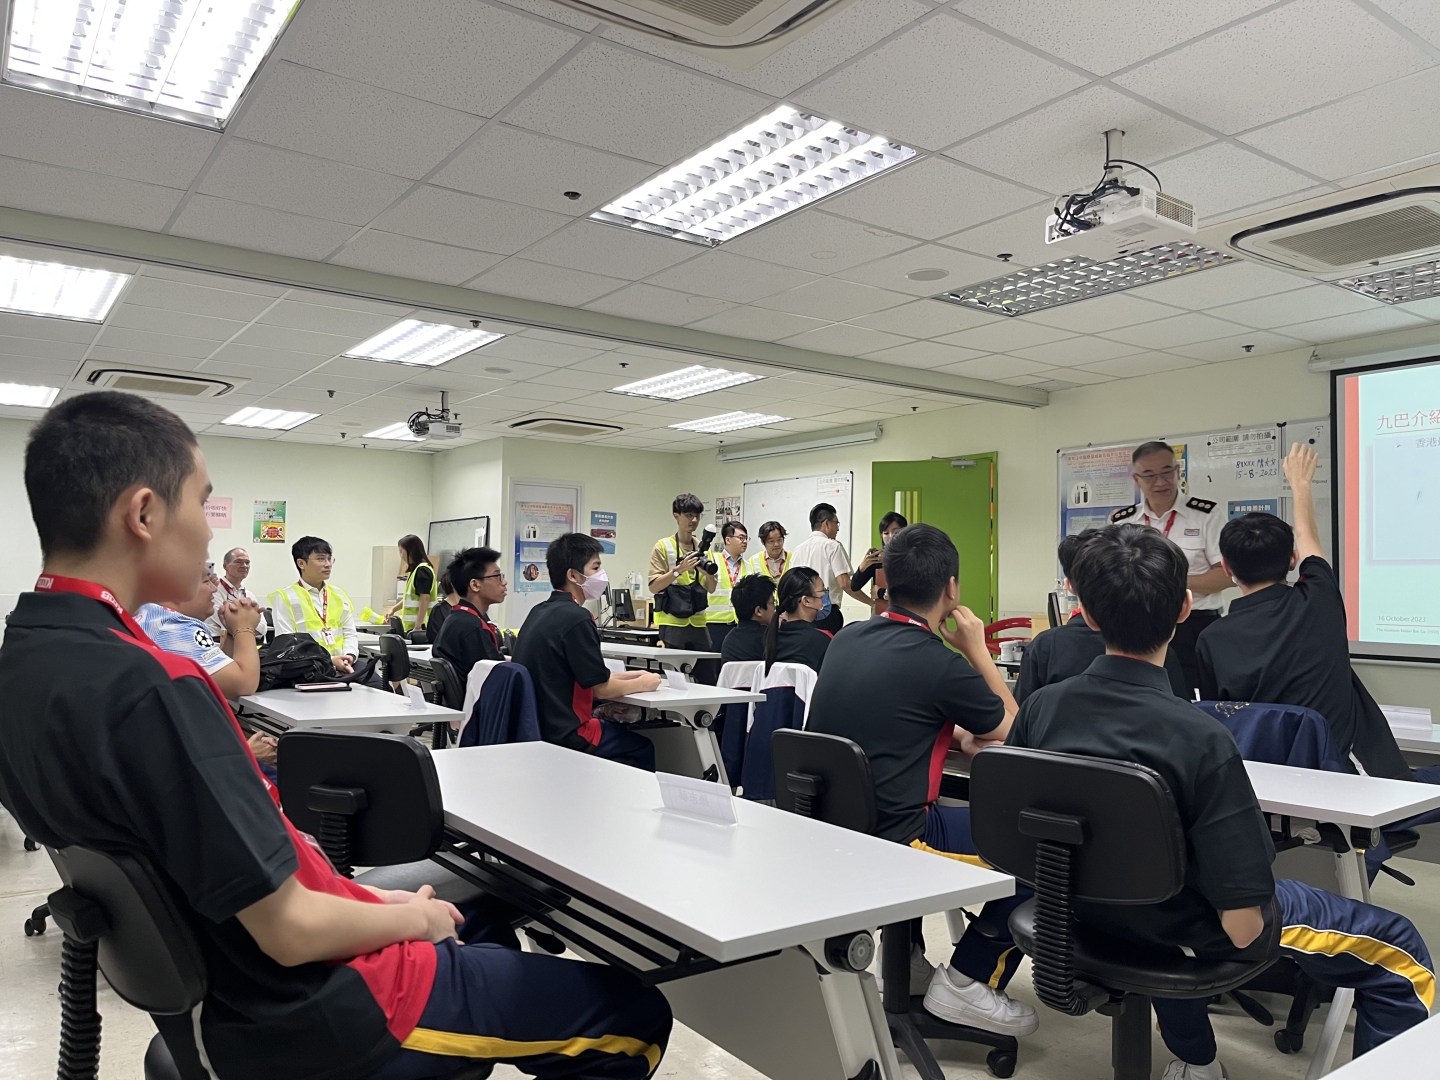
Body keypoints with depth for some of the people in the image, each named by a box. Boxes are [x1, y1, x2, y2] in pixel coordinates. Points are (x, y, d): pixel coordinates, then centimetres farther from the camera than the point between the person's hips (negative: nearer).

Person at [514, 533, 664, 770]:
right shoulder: (575, 618, -20)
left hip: (534, 726, 8)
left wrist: (630, 676, 16)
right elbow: (601, 688, -14)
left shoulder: (539, 612, 7)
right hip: (565, 736, -8)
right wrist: (642, 684, 4)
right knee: (643, 748, 12)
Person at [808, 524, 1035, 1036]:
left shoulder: (845, 639, 3)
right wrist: (978, 650, 9)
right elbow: (1012, 730, 2)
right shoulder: (940, 664, -18)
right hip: (889, 841, -8)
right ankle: (967, 981, 12)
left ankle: (906, 958, 35)